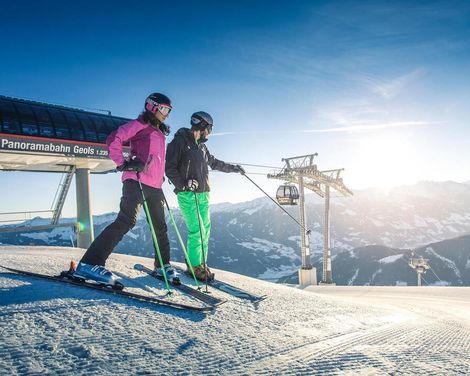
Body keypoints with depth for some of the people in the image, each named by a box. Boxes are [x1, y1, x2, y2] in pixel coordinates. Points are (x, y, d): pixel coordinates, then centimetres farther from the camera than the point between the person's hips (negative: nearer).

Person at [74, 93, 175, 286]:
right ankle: (89, 263, -24)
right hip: (137, 181, -9)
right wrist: (122, 163, -17)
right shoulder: (139, 124, 0)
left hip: (155, 185, 9)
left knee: (160, 226, 13)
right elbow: (113, 139, -11)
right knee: (126, 221, -22)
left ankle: (163, 265, 27)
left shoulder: (160, 132, 26)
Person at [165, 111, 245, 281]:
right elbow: (169, 168, -9)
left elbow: (214, 163, 33)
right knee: (197, 231, -12)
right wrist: (183, 184, -20)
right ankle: (194, 266, 2)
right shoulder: (179, 141, -5)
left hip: (203, 195, 8)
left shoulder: (202, 146, 19)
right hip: (187, 195, -8)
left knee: (206, 230, 7)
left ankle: (201, 264, 18)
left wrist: (233, 168, 36)